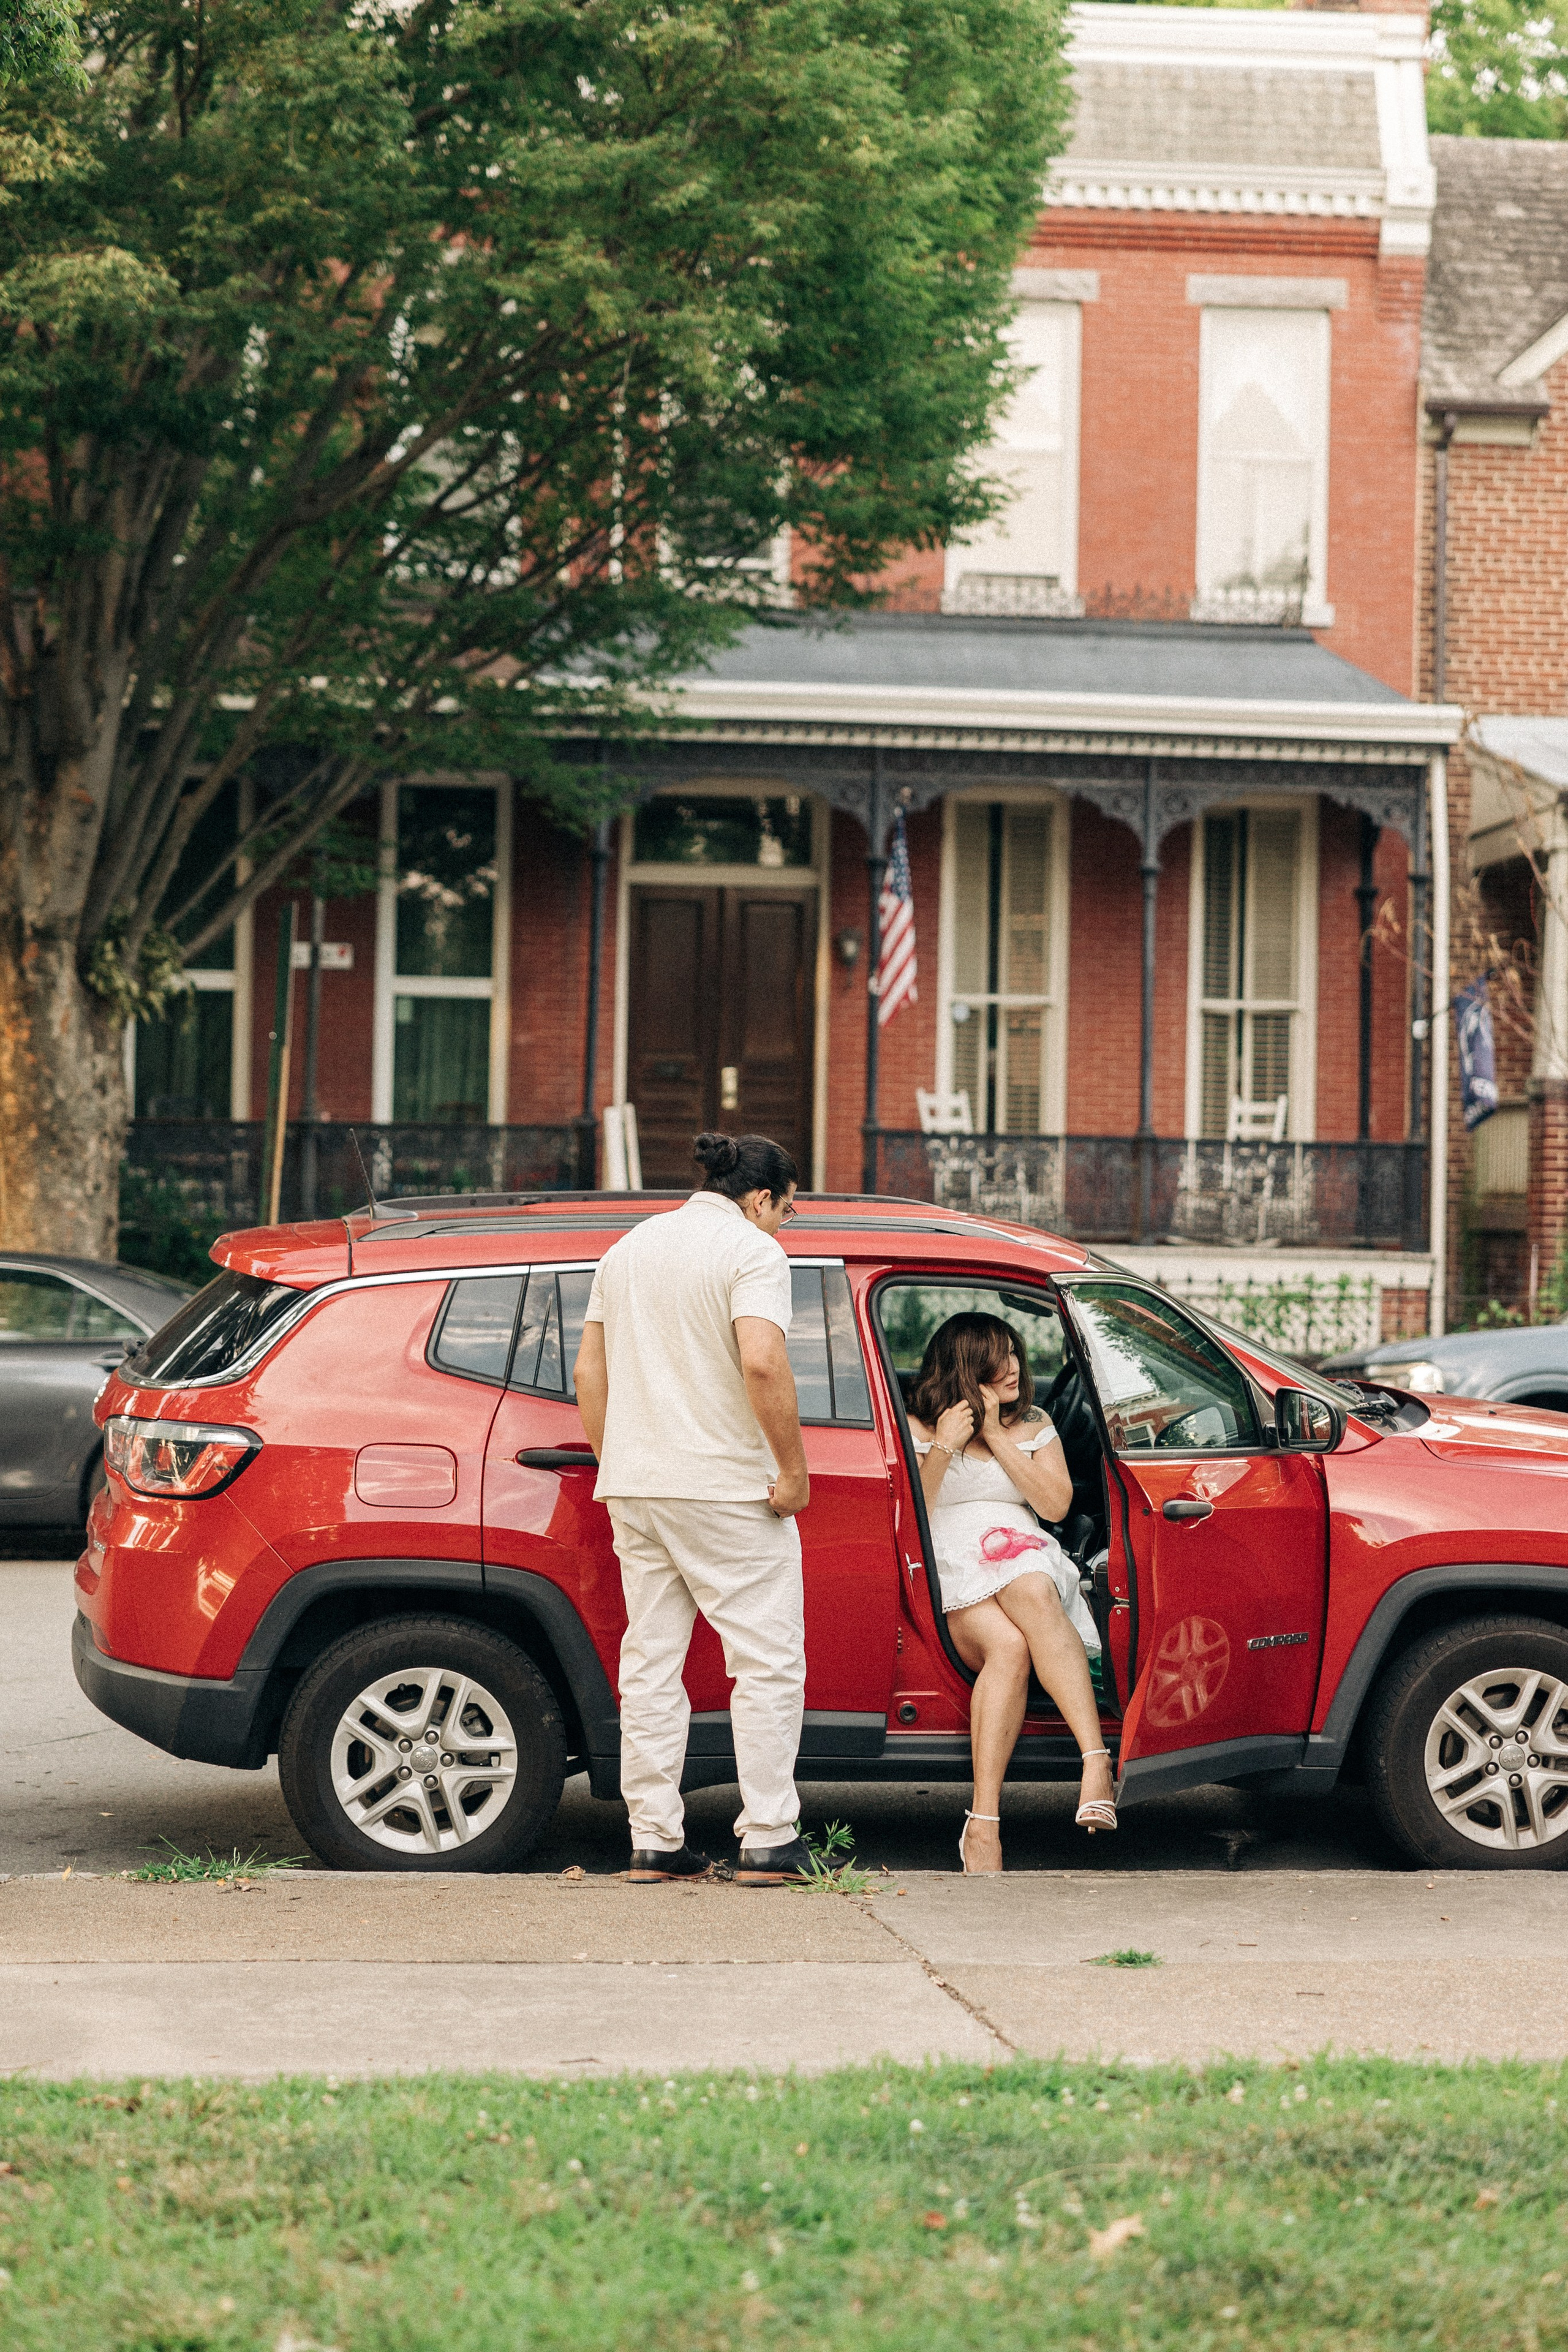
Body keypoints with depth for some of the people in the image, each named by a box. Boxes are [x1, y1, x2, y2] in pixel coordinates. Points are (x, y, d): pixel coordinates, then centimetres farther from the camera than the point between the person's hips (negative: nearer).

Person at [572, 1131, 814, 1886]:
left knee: (651, 1662, 10)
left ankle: (654, 1842, 9)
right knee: (766, 1661, 0)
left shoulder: (629, 1247, 15)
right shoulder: (751, 1251, -8)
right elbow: (762, 1363, -21)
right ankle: (767, 1844, -3)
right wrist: (794, 1469, -14)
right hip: (728, 1490, -7)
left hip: (634, 1486, 7)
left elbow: (589, 1367, 15)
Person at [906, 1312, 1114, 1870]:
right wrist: (943, 1448, -7)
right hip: (949, 1576, -2)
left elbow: (1056, 1504, 5)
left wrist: (996, 1436, 1)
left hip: (1026, 1561, 2)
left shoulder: (1033, 1425, 20)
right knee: (1008, 1646, -38)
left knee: (1031, 1595, -40)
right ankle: (984, 1823, -47)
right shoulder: (918, 1428, 12)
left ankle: (1096, 1759, -55)